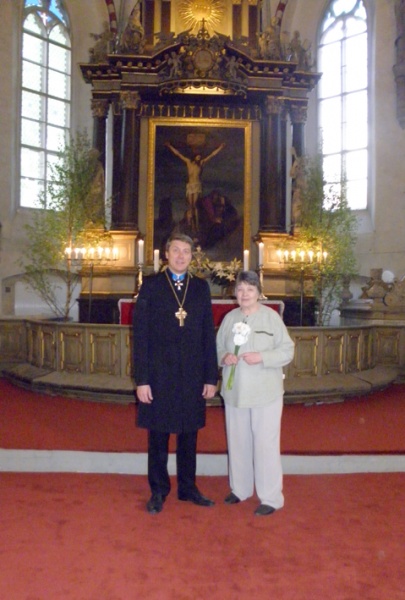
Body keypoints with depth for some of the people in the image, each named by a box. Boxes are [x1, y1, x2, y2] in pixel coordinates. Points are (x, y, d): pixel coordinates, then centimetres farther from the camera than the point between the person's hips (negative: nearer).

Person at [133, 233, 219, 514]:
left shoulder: (201, 287, 6)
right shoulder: (151, 285, -1)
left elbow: (208, 334, 5)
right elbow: (141, 334, -5)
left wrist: (211, 377, 1)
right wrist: (141, 379, -10)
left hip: (192, 374, 2)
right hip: (159, 373, -2)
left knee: (189, 434, 13)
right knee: (158, 435, 10)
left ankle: (188, 487, 30)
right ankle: (158, 491, 26)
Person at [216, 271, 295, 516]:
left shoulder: (271, 316, -6)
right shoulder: (230, 318, 6)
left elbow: (287, 350, -7)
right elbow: (218, 347, 13)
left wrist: (261, 357, -20)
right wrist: (224, 357, -9)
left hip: (265, 392, -4)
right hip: (235, 390, 4)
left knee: (266, 444, 0)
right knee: (238, 442, 14)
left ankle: (271, 497, 13)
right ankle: (240, 488, 33)